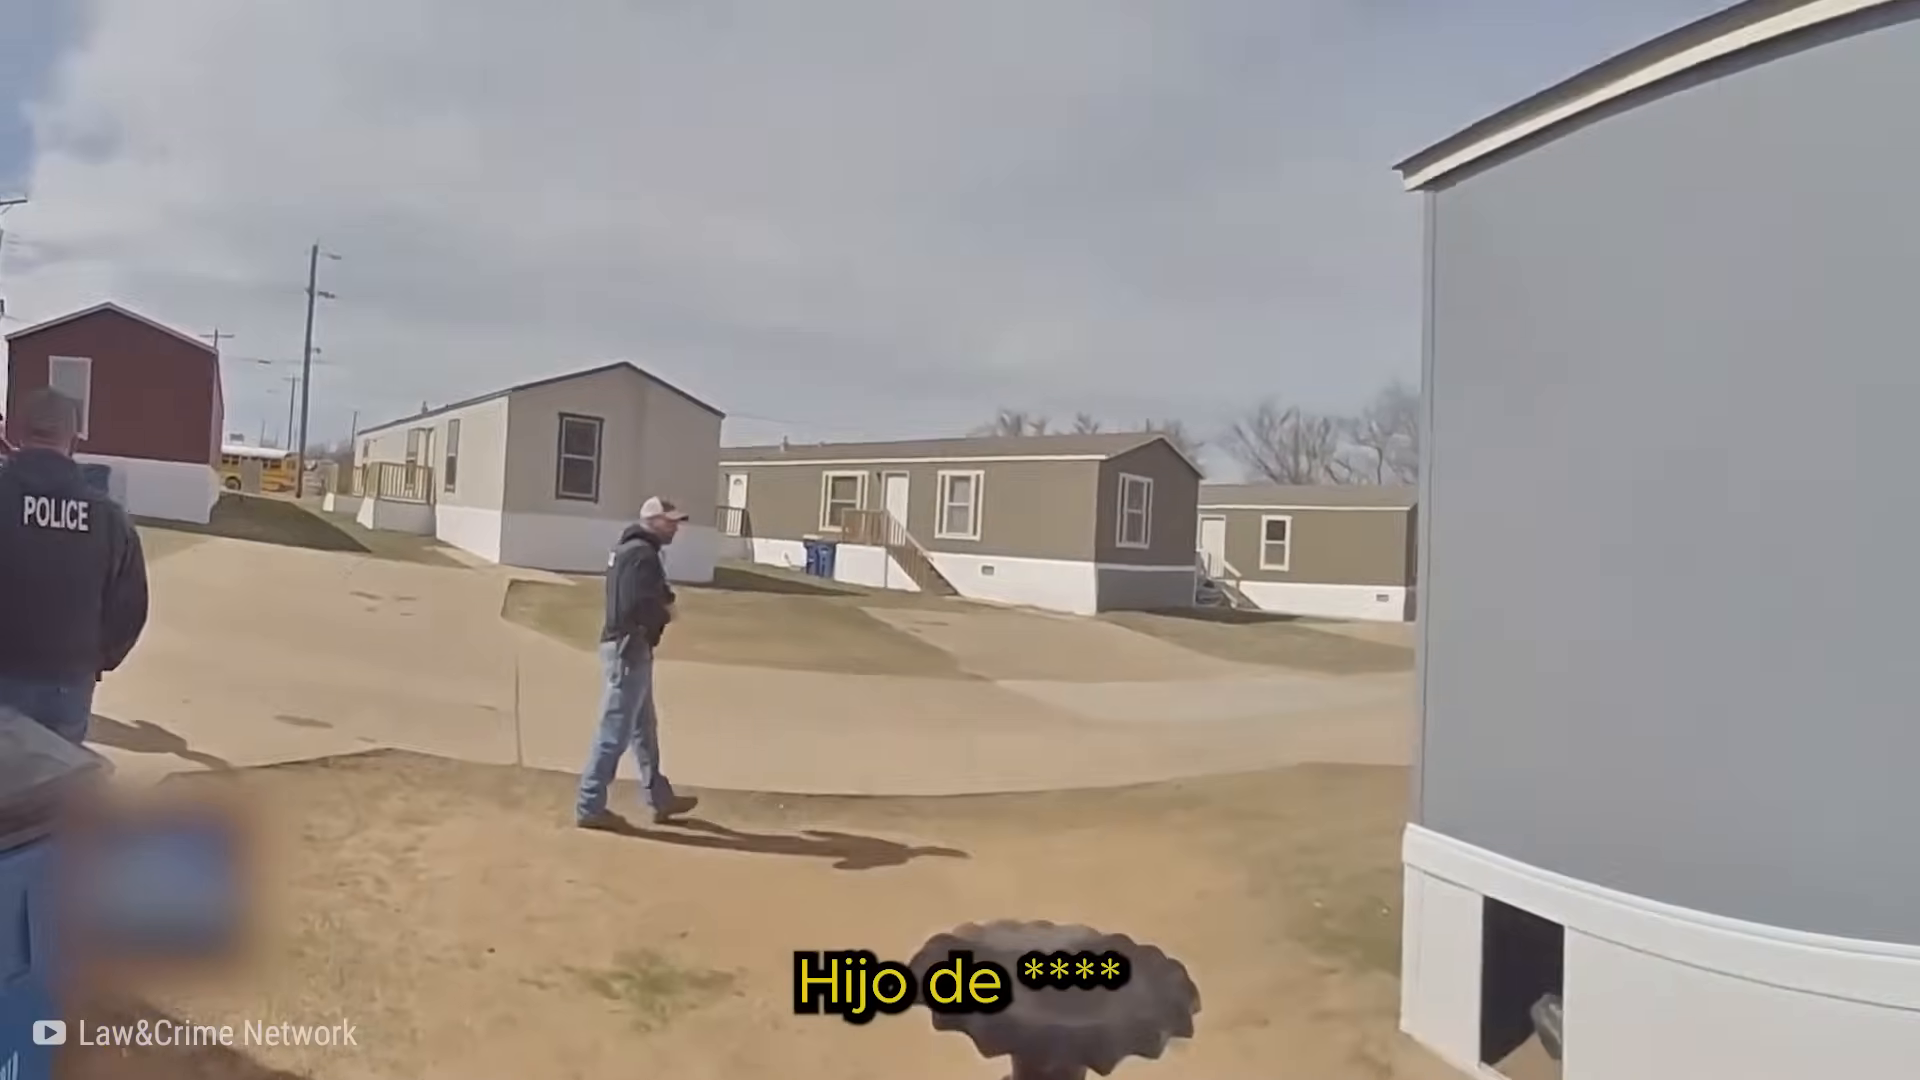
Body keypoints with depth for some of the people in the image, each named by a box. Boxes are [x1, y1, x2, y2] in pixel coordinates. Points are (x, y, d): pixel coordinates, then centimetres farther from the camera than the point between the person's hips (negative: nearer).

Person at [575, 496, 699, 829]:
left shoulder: (629, 548, 15)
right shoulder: (641, 554, -18)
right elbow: (637, 606, -26)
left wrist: (663, 599, -1)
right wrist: (665, 612, -8)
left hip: (627, 646, 11)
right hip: (629, 648, -11)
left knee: (644, 728, 17)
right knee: (615, 732, -3)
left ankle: (659, 799, 28)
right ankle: (590, 807, 4)